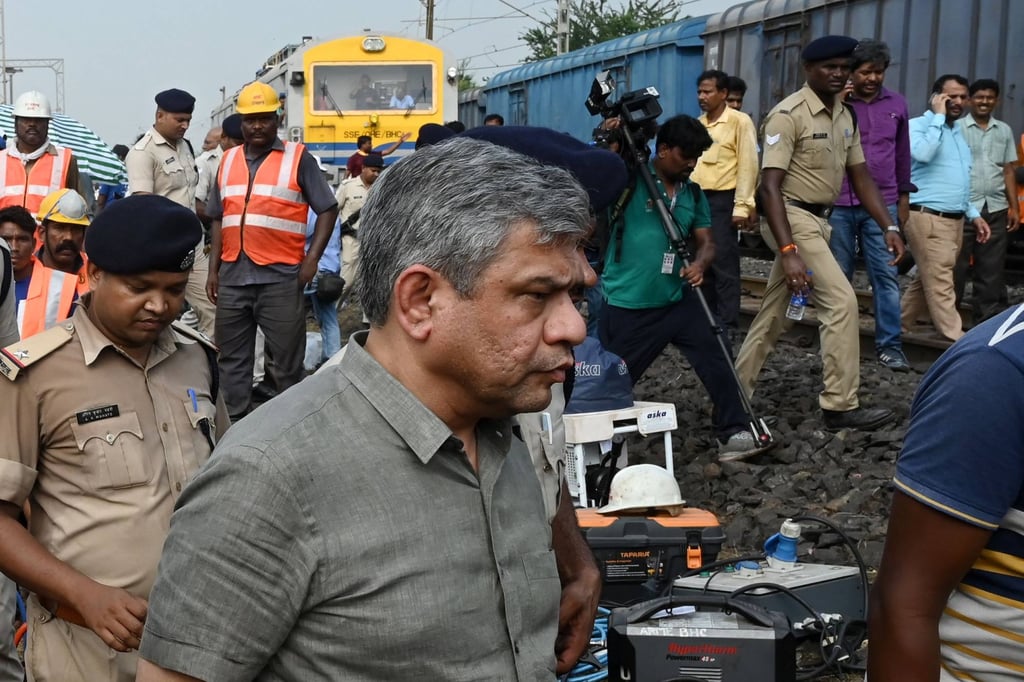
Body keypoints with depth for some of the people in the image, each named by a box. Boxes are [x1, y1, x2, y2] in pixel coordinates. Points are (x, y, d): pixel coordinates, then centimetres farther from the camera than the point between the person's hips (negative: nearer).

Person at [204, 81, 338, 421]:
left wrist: (312, 259, -10)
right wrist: (213, 269, 11)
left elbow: (328, 209, -2)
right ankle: (234, 422, 20)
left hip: (280, 276, -5)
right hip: (233, 276, 5)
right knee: (231, 358, 10)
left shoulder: (297, 158, -1)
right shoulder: (228, 160, 13)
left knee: (287, 357, 2)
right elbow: (218, 220, 16)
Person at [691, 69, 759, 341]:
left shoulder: (739, 121, -2)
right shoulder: (697, 124, 17)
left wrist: (742, 206, -13)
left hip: (723, 199, -6)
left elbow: (748, 166, -7)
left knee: (724, 263, -6)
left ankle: (727, 324, -1)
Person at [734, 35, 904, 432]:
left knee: (774, 312, 12)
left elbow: (860, 176, 14)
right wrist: (789, 251, -30)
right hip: (792, 217, -8)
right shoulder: (789, 115, -16)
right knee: (841, 301, -13)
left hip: (818, 218, 8)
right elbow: (769, 186, -22)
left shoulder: (845, 116, 10)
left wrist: (889, 227, 2)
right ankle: (840, 406, -7)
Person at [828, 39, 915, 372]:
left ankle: (889, 346, 2)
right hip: (838, 203, -1)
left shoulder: (897, 104, 8)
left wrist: (904, 196, 15)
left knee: (886, 275, -2)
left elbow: (903, 153, 15)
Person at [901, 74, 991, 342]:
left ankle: (900, 325, 20)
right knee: (939, 282, -8)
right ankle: (955, 338, -6)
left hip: (954, 219, 9)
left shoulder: (958, 131, 21)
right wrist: (938, 116, -18)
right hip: (927, 217, -9)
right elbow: (922, 154, -28)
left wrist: (973, 214, 20)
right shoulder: (918, 125, -5)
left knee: (928, 279, 11)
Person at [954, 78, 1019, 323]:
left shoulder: (1004, 131, 15)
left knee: (992, 269, 6)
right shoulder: (957, 128, 2)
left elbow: (1008, 171, 16)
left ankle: (990, 318, 11)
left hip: (996, 209, 4)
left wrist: (1014, 208, 11)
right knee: (955, 267, -1)